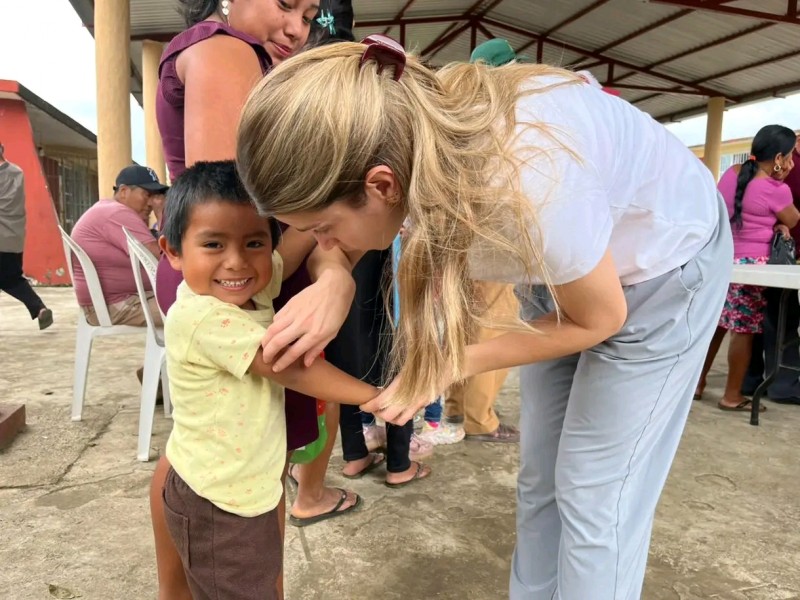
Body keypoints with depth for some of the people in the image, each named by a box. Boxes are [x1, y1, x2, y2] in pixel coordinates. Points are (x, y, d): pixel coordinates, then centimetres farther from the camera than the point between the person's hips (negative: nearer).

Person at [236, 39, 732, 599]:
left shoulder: (528, 187, -43)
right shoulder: (409, 126, -25)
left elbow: (599, 318, -23)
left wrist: (453, 366, -21)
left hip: (664, 266, -5)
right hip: (564, 265, 6)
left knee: (594, 498, 1)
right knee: (540, 479, 14)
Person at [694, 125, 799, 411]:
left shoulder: (731, 173, 6)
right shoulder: (776, 190, -12)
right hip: (750, 266, -7)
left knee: (716, 324, 14)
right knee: (744, 331, 2)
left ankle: (697, 383, 22)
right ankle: (732, 396, 10)